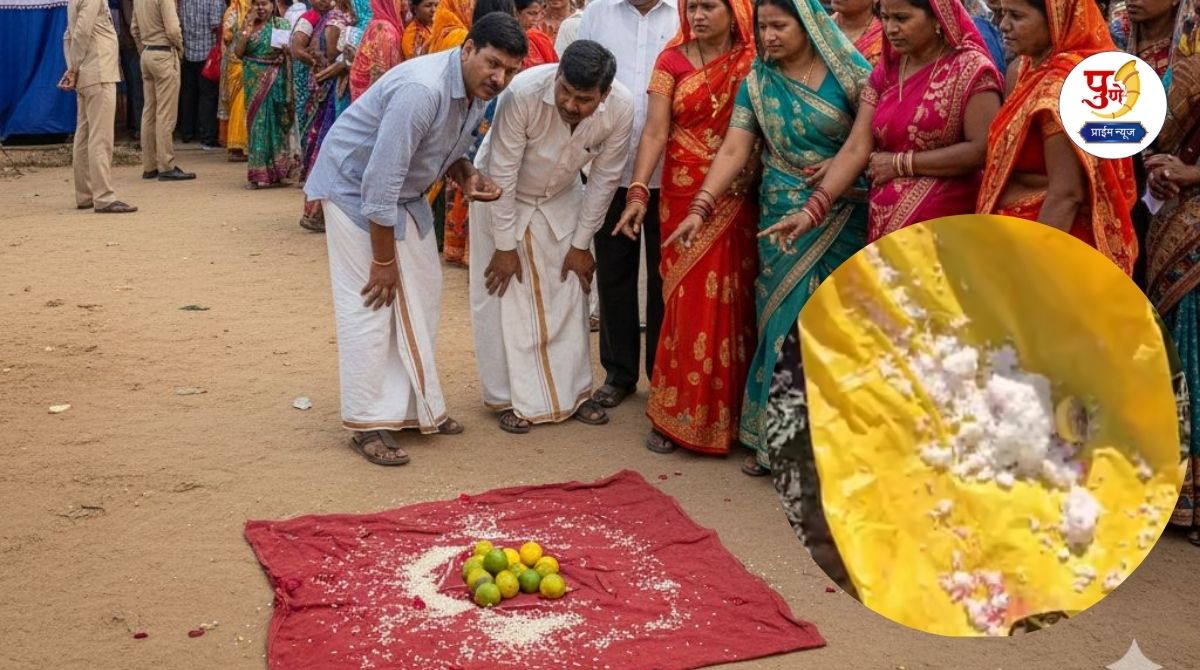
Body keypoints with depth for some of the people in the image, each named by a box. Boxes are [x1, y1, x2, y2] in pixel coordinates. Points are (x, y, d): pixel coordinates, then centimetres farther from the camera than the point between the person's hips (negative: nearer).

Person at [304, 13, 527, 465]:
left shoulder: (480, 91, -7)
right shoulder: (422, 90, -34)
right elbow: (379, 183, -31)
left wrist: (468, 175, -12)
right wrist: (383, 259, -22)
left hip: (406, 192, 9)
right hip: (354, 186, -9)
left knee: (422, 296, 11)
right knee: (370, 305, -9)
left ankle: (417, 406, 23)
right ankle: (367, 424, 1)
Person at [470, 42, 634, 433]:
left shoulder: (620, 107, -27)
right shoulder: (523, 93, -37)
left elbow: (604, 177, -13)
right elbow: (502, 173, -27)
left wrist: (581, 243, -7)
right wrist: (505, 246, -20)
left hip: (561, 199, 3)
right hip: (501, 194, -3)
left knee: (568, 295, 7)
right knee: (504, 296, -1)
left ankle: (572, 392, 20)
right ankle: (511, 398, 11)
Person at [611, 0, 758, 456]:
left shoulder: (754, 62, 1)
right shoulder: (673, 61, 3)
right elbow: (655, 132, -3)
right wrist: (638, 192, -14)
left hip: (737, 200, 0)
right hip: (682, 195, 0)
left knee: (730, 301, 2)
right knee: (687, 302, 1)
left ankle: (726, 415, 16)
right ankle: (676, 415, 12)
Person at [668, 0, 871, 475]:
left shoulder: (847, 73, -2)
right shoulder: (756, 84, 5)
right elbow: (733, 150, -2)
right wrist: (700, 207, -15)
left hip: (844, 217, -2)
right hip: (783, 220, 2)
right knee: (788, 323, 2)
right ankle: (777, 435, 11)